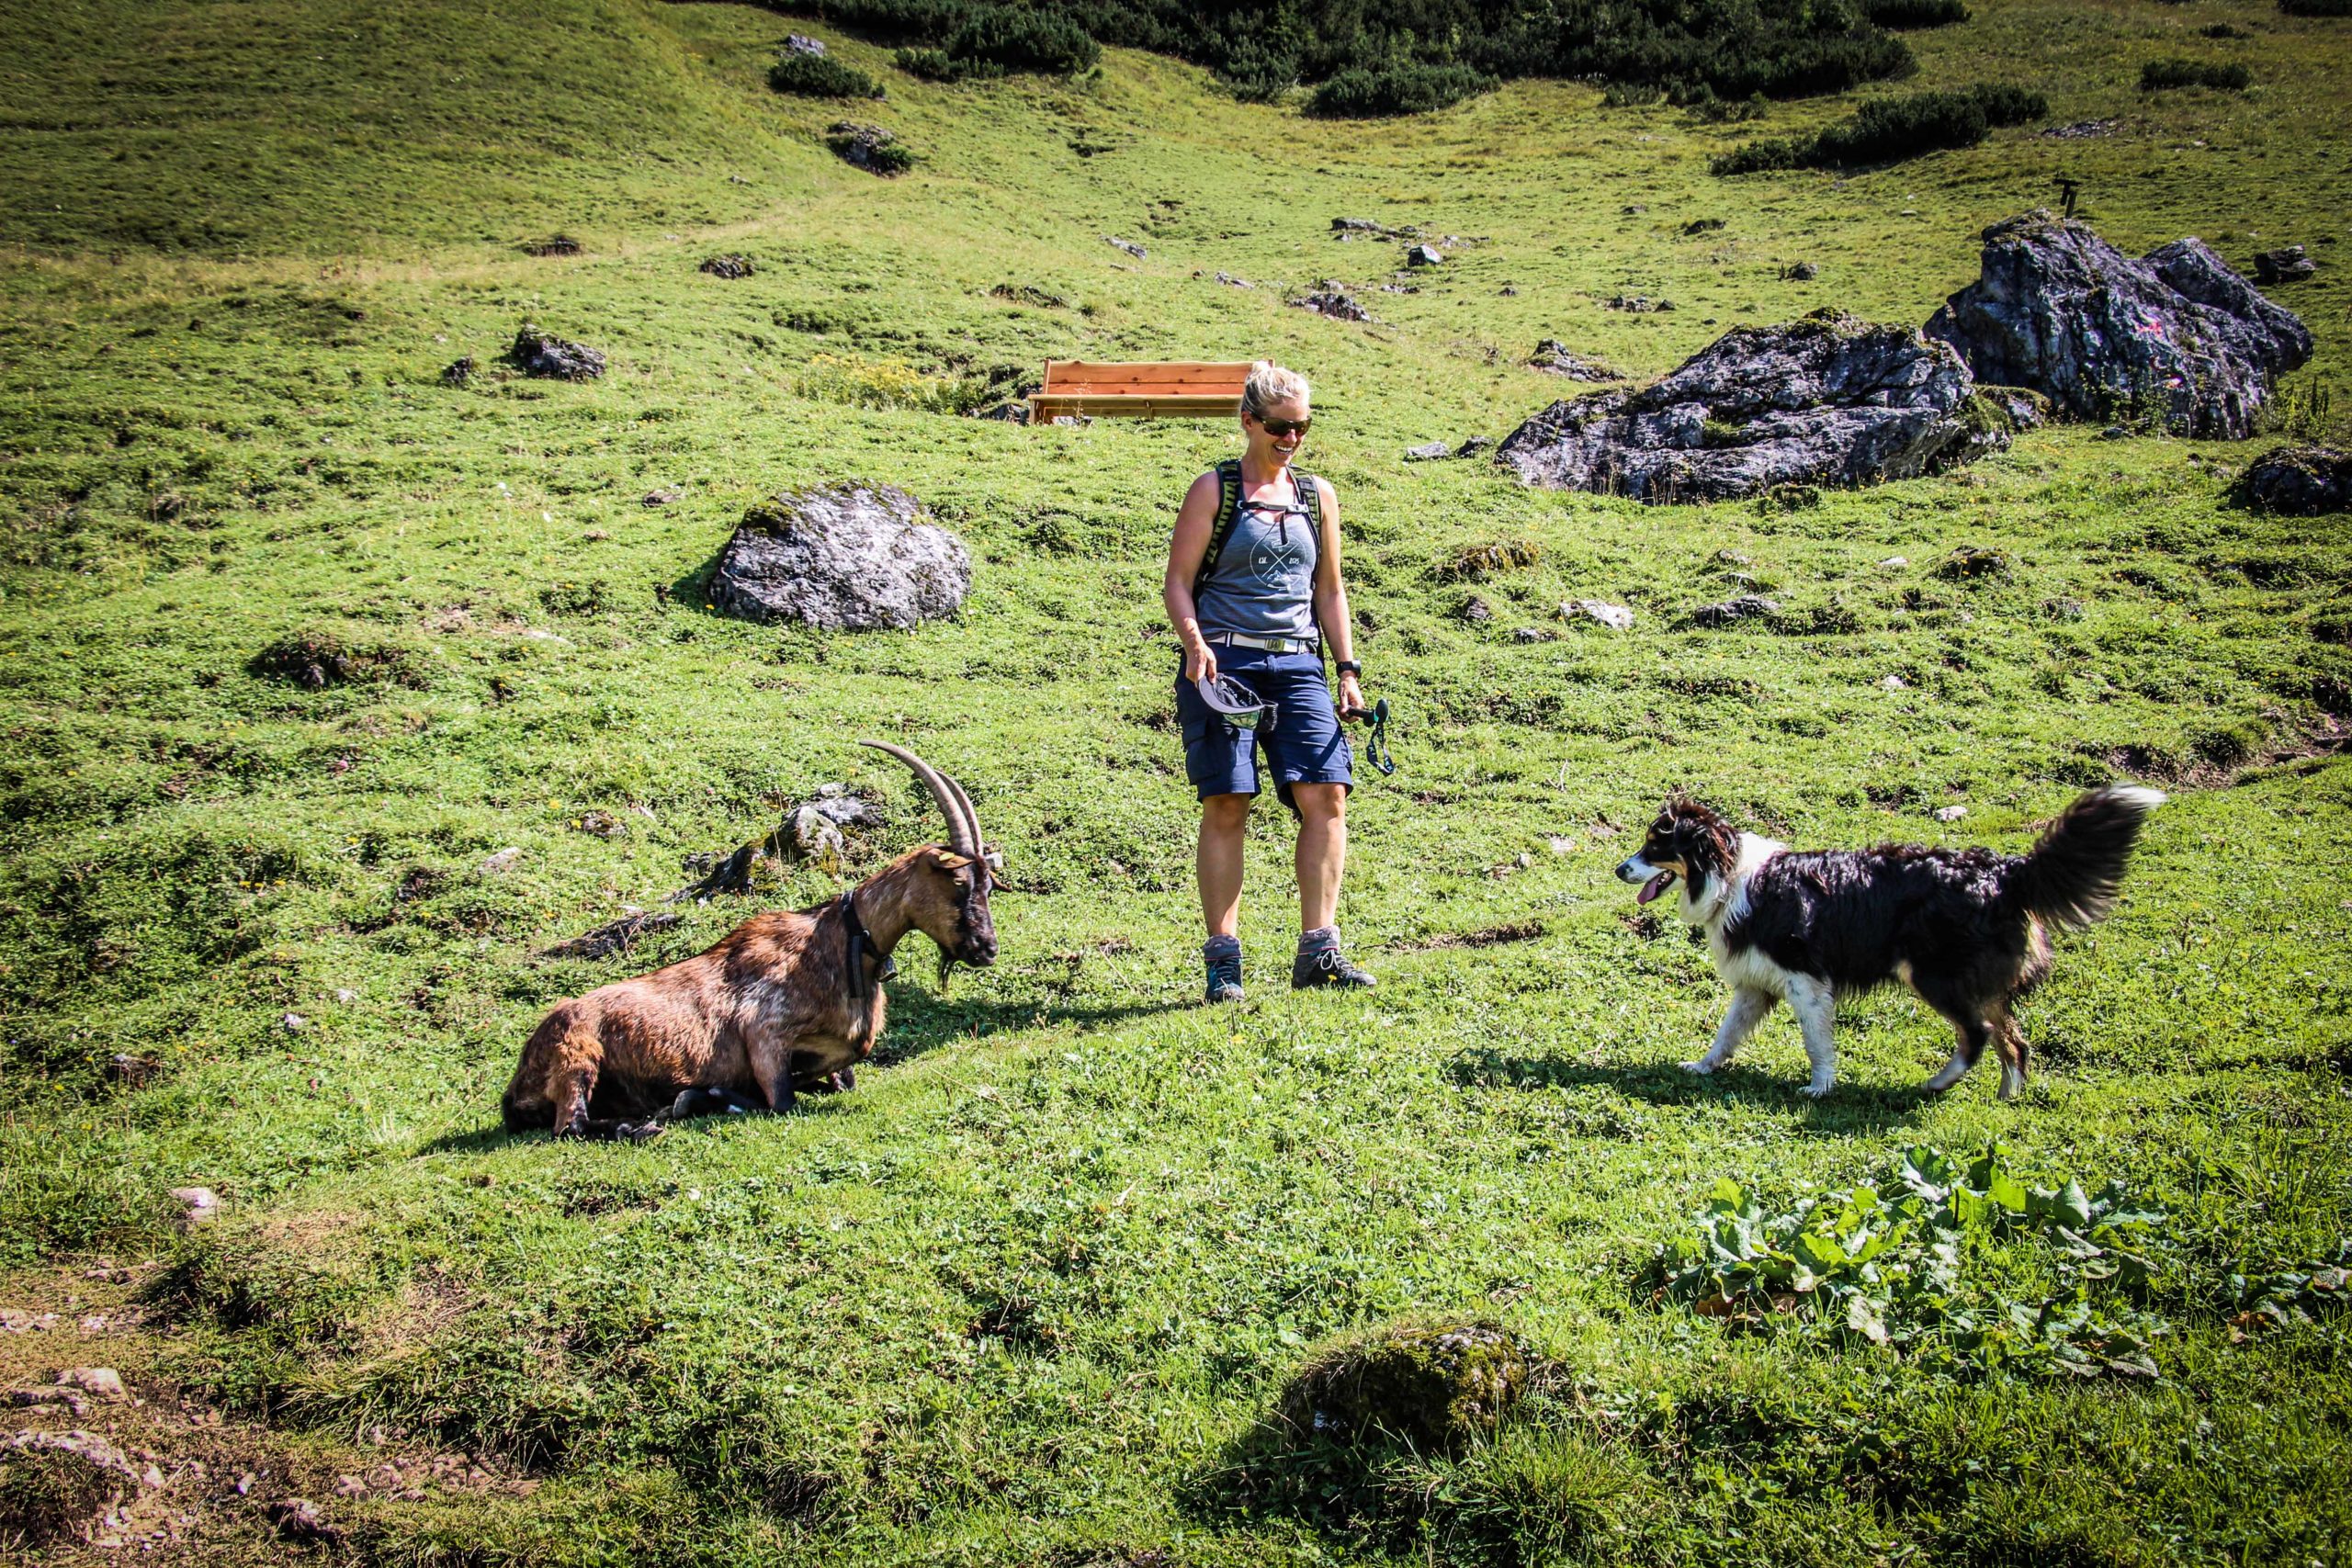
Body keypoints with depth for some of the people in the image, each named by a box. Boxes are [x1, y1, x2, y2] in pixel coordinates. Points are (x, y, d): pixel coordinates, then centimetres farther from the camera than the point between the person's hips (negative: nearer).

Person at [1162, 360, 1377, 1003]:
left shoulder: (1318, 495, 18)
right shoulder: (1214, 489, 5)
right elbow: (1178, 582, 1)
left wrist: (1348, 669, 13)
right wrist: (1195, 644, -16)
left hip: (1298, 666, 4)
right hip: (1225, 662, -4)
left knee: (1325, 794, -11)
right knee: (1227, 804, -7)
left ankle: (1317, 950, -6)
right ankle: (1223, 962, -2)